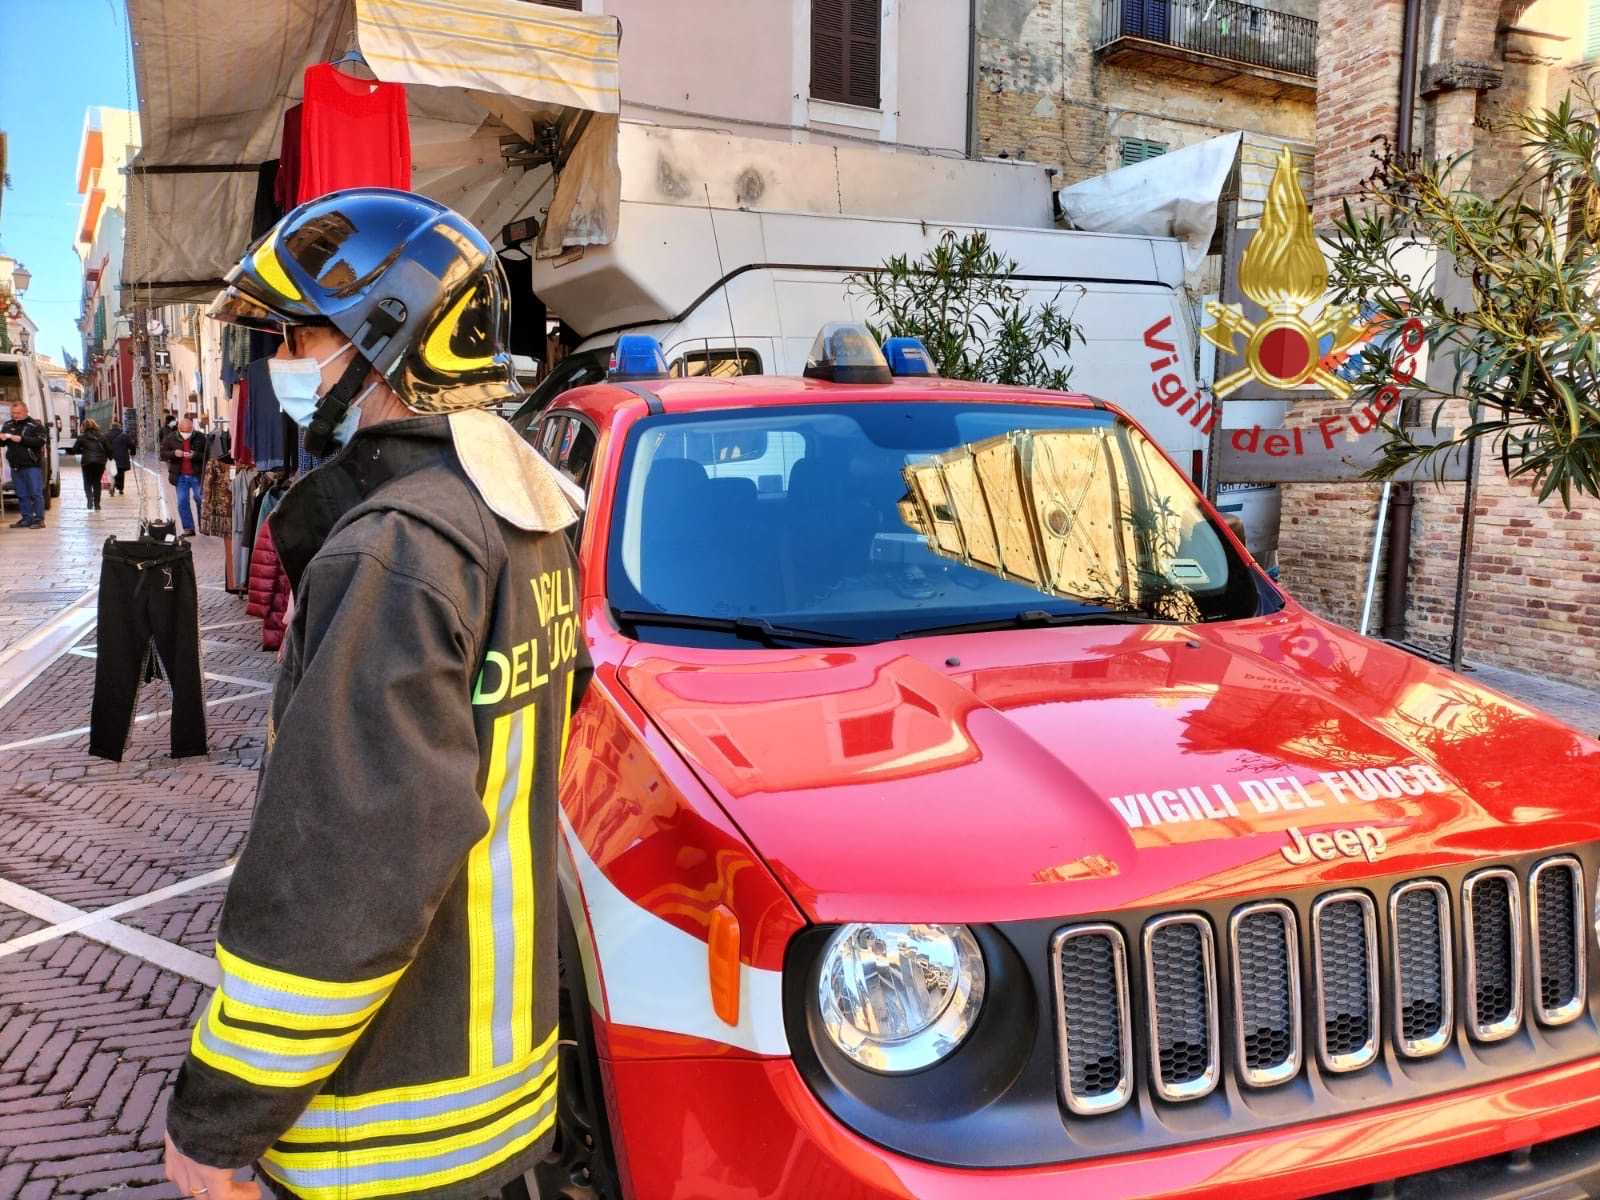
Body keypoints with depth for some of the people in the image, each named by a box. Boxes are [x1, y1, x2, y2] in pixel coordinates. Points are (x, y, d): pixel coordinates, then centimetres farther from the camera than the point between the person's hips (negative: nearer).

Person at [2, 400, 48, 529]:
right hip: (15, 466, 6)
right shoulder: (7, 426, 14)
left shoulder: (35, 425, -3)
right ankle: (27, 519, 14)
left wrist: (21, 439, -23)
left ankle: (39, 519, -1)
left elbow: (40, 441, -14)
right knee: (22, 495, 9)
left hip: (32, 466, -6)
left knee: (36, 493, -5)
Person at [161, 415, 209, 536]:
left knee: (200, 500, 3)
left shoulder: (200, 439, -4)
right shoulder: (170, 439, 2)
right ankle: (188, 528, 9)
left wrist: (195, 455, -23)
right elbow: (162, 454, 2)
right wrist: (173, 453, -16)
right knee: (182, 502, 2)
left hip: (197, 475, -2)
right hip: (180, 476, 2)